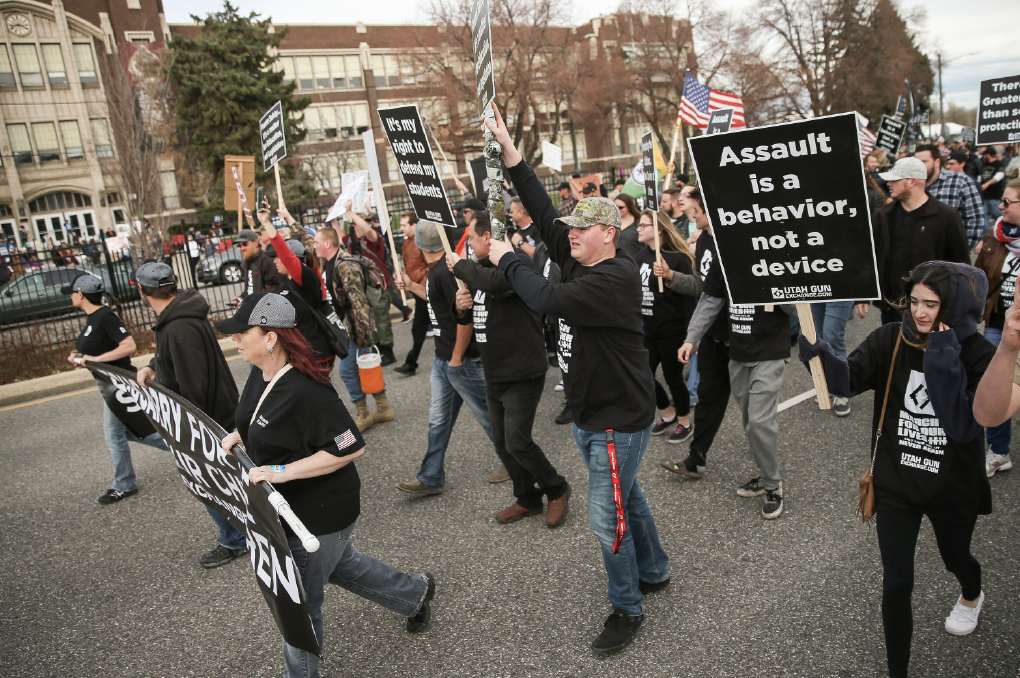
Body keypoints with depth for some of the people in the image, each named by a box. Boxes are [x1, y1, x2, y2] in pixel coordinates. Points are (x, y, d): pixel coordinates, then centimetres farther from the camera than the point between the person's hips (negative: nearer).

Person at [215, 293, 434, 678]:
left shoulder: (305, 391, -32)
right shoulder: (261, 376, -3)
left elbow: (351, 448, -31)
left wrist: (282, 471, -31)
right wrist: (239, 435, -1)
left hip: (319, 513, -10)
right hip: (290, 506, 10)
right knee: (339, 565, 30)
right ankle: (414, 593, 51)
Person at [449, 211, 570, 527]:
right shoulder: (481, 268, 10)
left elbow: (496, 282, -39)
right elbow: (469, 317, 20)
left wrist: (461, 265, -22)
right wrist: (461, 307, -4)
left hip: (522, 374, -8)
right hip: (494, 374, 9)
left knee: (517, 442, -8)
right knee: (502, 443, 13)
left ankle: (556, 490, 16)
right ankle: (528, 498, 31)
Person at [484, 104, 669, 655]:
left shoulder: (616, 277, -23)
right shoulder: (578, 261, 4)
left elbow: (548, 300, -31)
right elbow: (541, 211, 0)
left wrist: (507, 260, -15)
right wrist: (507, 148, -5)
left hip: (619, 418, -9)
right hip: (589, 415, 9)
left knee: (606, 516, 0)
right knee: (625, 496, 24)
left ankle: (627, 609, 20)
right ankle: (654, 571, 44)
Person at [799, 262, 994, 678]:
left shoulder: (979, 356, -16)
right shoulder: (891, 340, -13)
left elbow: (964, 427, -24)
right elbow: (847, 379, -25)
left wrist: (943, 363, -32)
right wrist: (815, 351, -45)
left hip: (953, 488, 1)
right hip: (895, 483, 0)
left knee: (954, 557, 29)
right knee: (897, 582, 0)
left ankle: (972, 596, 66)